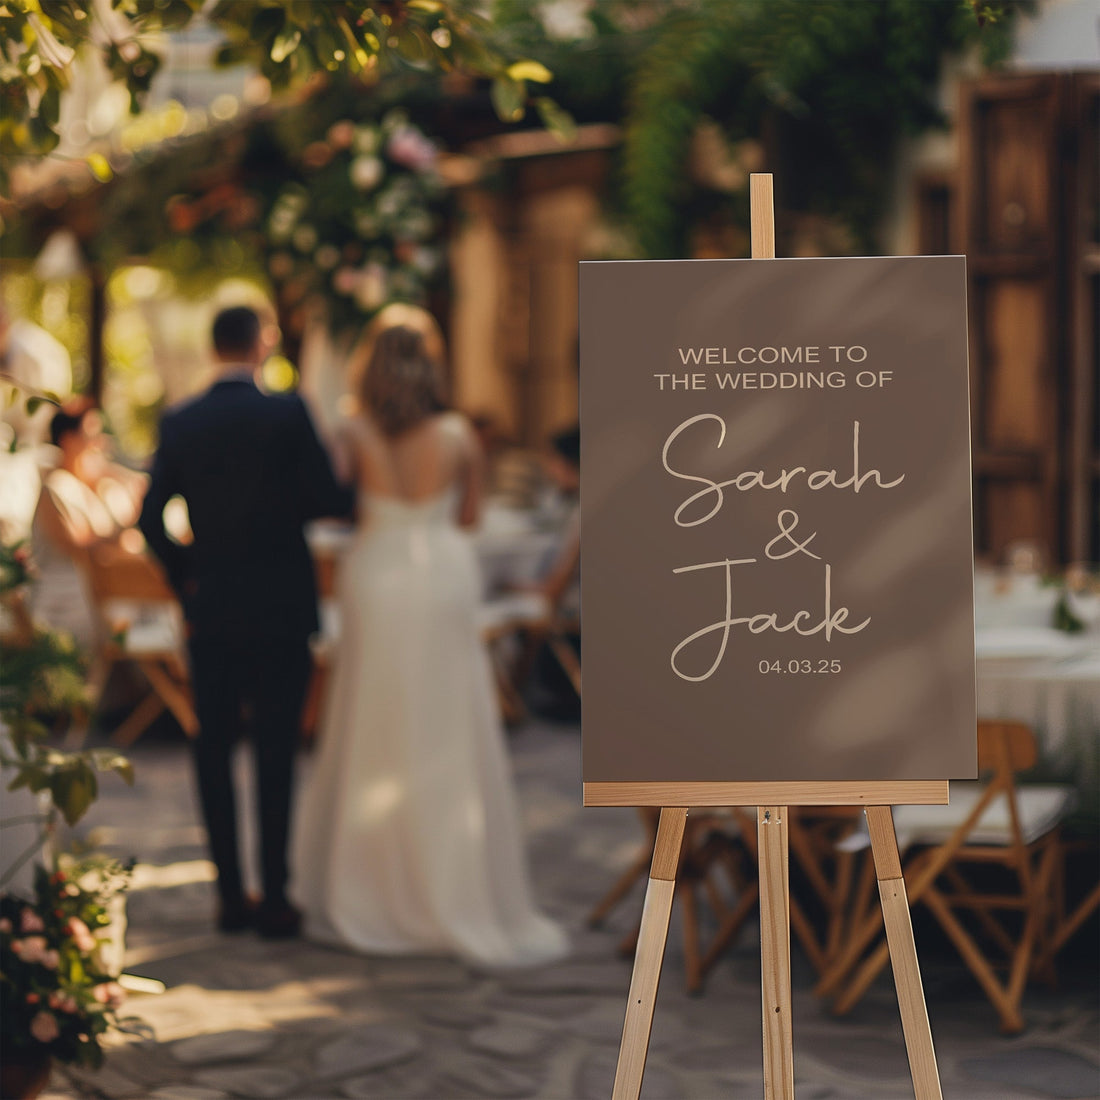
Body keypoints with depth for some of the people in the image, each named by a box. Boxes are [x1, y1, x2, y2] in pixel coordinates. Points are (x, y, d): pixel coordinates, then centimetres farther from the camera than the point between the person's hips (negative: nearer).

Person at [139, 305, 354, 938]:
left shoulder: (179, 424, 2)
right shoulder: (287, 413, -9)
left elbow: (152, 518, 1)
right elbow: (327, 499, -11)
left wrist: (184, 578, 13)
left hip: (209, 608, 3)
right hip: (280, 608, -3)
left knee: (214, 751, 9)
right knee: (277, 754, 2)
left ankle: (232, 896, 11)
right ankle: (275, 899, 3)